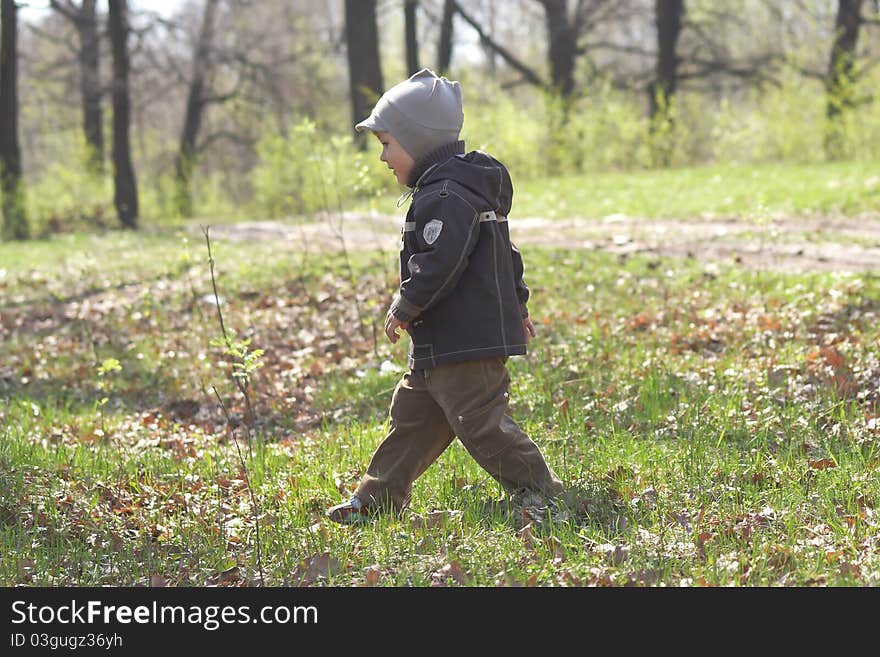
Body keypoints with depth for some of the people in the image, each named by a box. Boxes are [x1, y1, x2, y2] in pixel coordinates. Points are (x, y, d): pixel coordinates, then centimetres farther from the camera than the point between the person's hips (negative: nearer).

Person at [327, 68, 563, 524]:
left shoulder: (446, 196, -18)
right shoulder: (467, 186, 16)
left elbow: (438, 264, -26)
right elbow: (504, 254, 24)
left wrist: (405, 308, -14)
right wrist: (514, 303, 31)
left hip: (464, 342, -11)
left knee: (481, 425, -7)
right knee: (412, 415, 16)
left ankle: (542, 495, 1)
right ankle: (377, 497, 23)